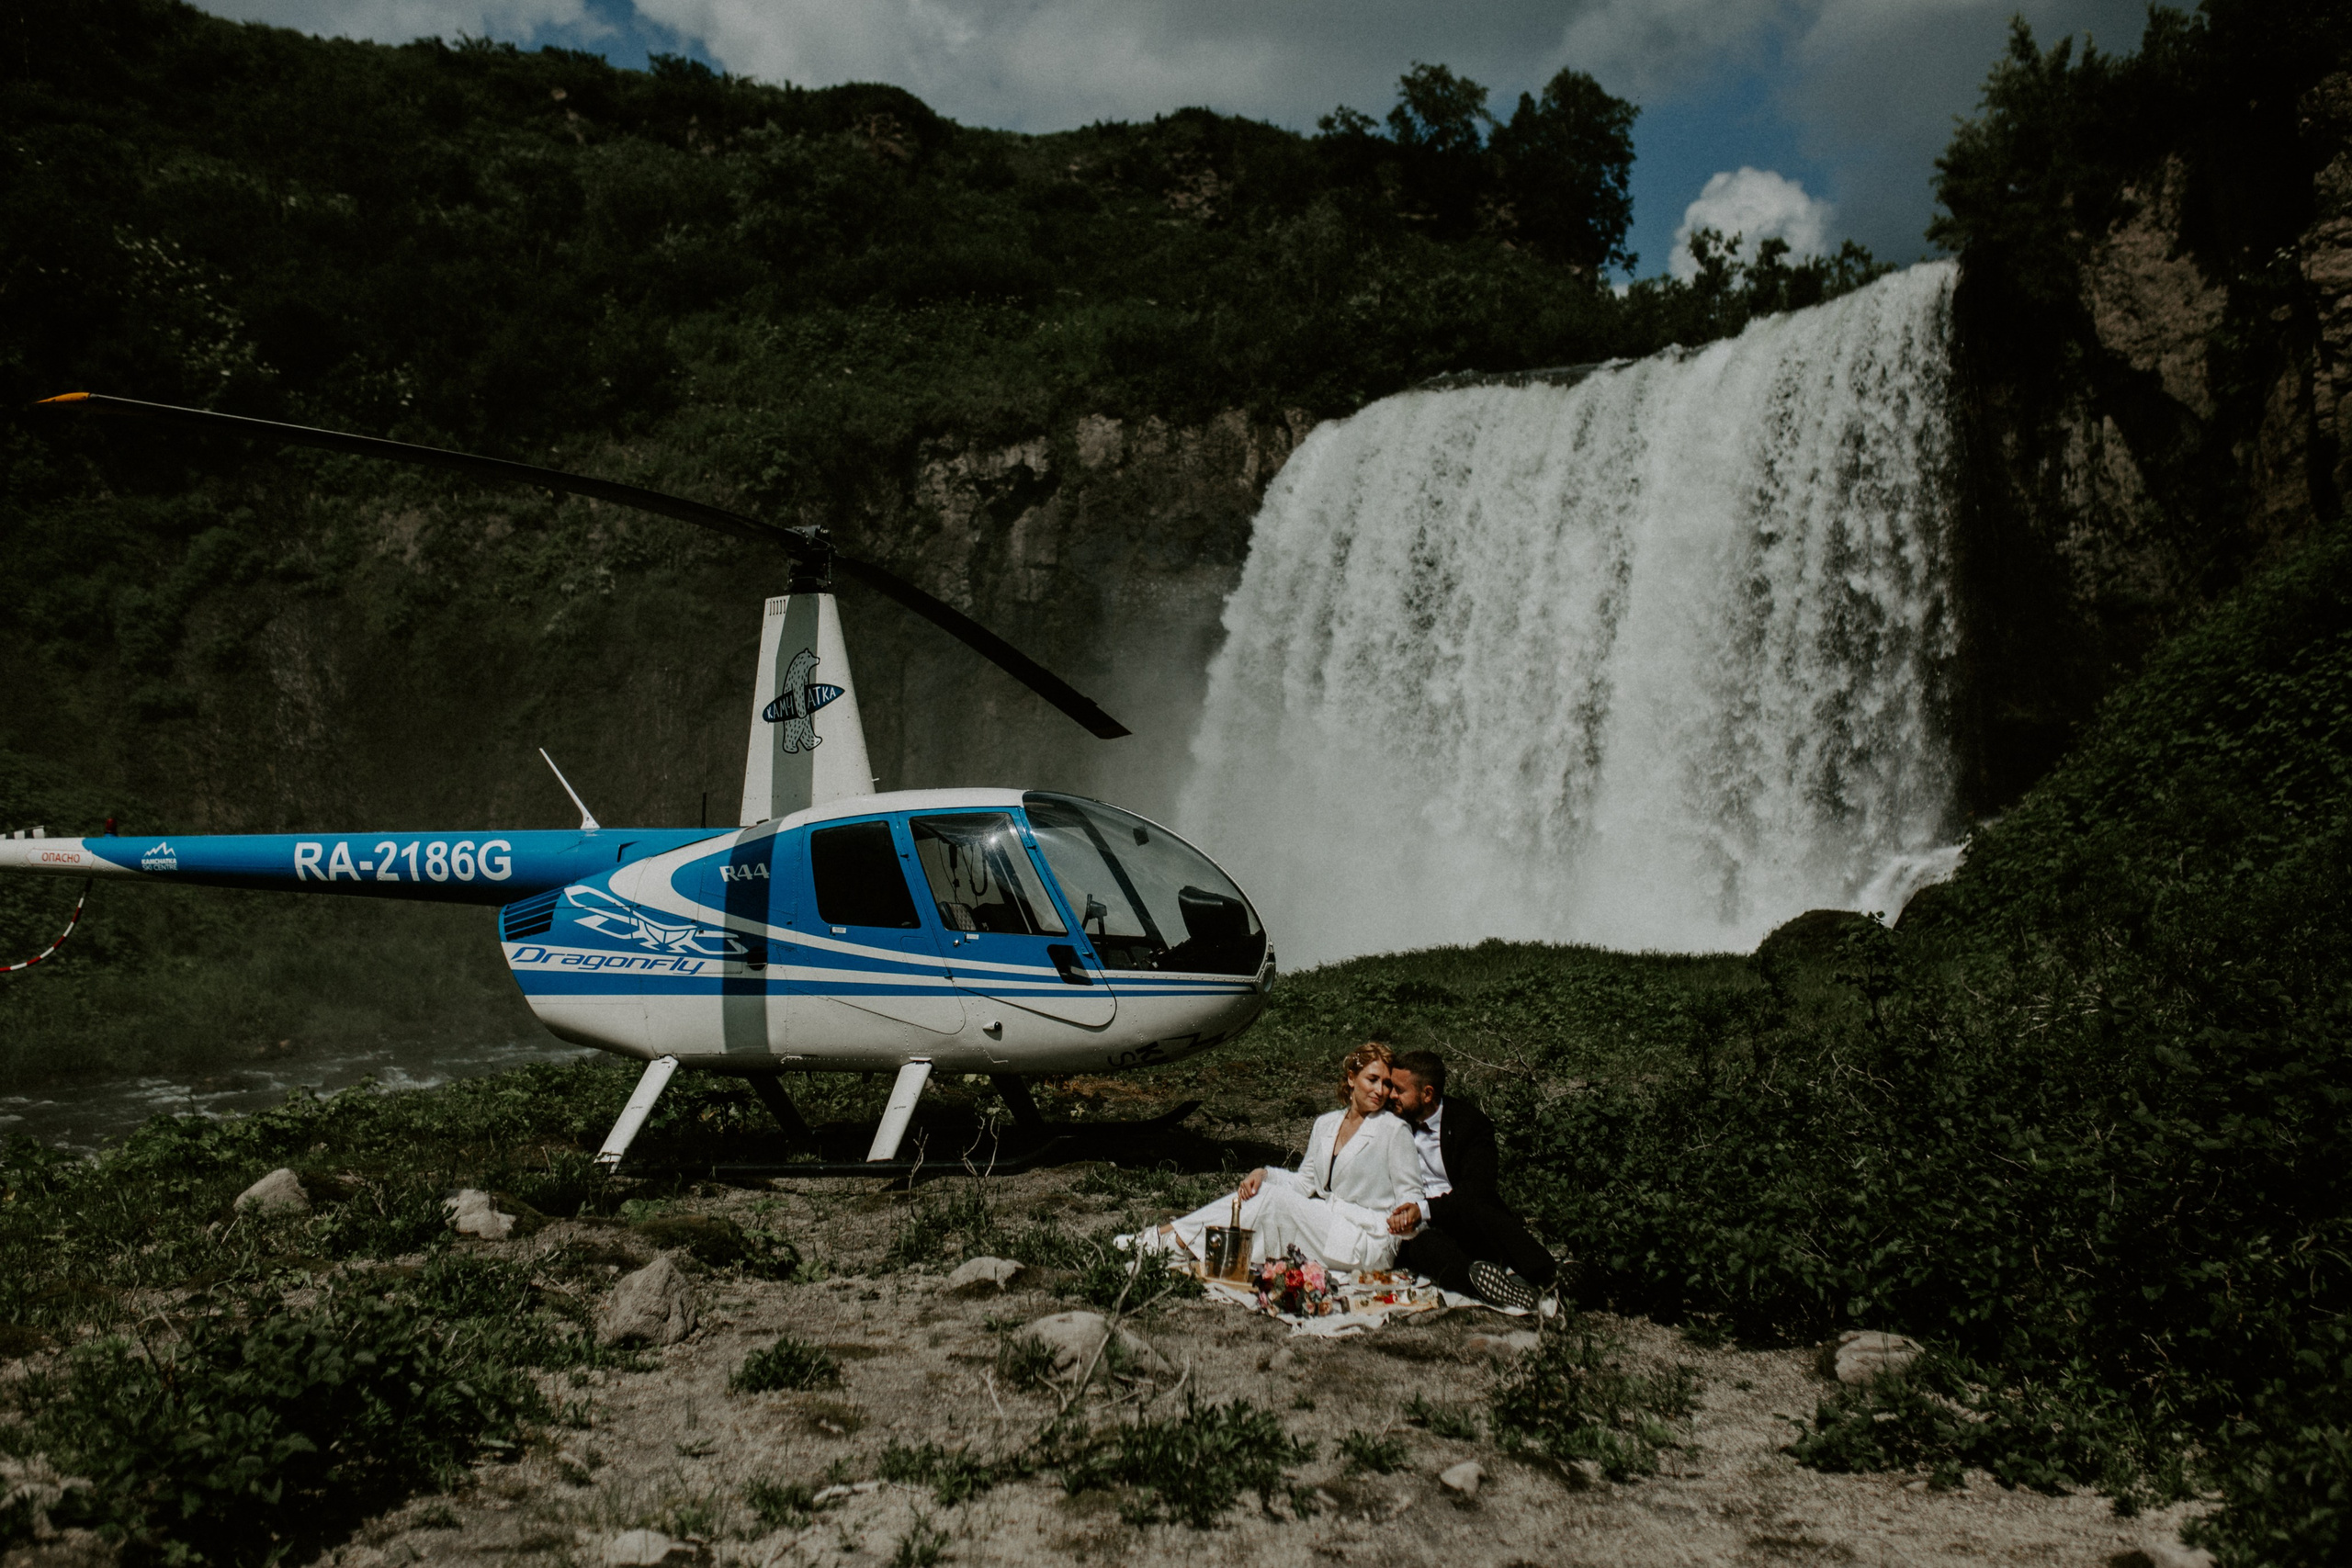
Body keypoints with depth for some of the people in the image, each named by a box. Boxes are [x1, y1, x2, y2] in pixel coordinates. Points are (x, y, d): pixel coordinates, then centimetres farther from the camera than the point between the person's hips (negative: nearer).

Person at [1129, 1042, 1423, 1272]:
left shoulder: (1394, 1131, -7)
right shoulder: (1325, 1124, 11)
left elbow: (1411, 1195, -6)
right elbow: (1305, 1183, 13)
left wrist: (1408, 1213, -29)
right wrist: (1264, 1173, -5)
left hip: (1368, 1244, -6)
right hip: (1326, 1229, 6)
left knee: (1272, 1199, -20)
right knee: (1258, 1191, -13)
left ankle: (1166, 1239, -18)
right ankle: (1164, 1238, -16)